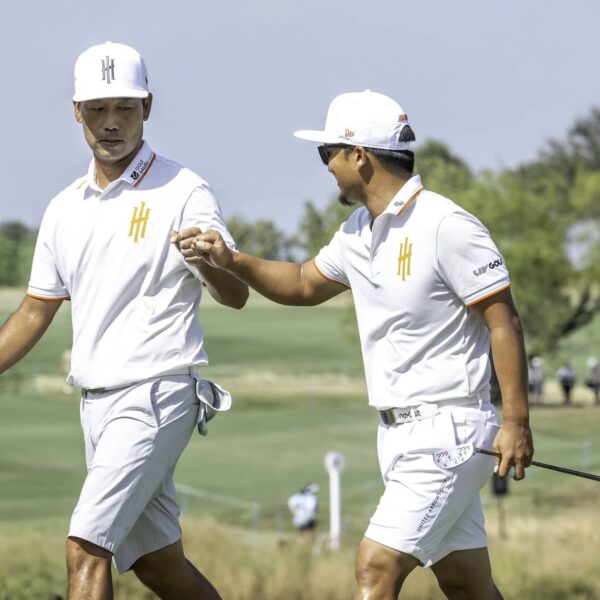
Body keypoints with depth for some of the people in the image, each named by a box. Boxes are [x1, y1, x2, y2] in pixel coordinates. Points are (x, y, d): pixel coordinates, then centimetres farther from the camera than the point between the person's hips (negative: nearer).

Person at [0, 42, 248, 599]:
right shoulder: (65, 208, 12)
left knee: (86, 548, -17)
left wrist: (214, 261, -36)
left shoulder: (182, 193, -7)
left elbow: (236, 296, -13)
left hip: (156, 396, -7)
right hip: (95, 402, 7)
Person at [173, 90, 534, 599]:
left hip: (447, 430, -8)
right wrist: (231, 261, 13)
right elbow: (305, 285, 29)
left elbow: (504, 322, -15)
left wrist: (517, 423, -20)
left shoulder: (446, 226, -15)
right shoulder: (358, 233, 12)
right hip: (397, 434, 8)